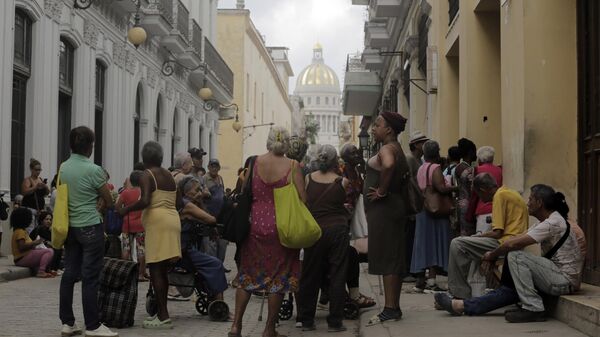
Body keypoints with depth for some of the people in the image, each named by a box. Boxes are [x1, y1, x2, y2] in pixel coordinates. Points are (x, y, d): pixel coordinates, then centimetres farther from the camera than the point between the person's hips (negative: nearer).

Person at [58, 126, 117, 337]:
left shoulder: (63, 168, 7)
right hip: (90, 227, -7)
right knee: (90, 277, -4)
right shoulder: (93, 170, -13)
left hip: (69, 225, 7)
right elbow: (109, 201, -4)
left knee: (69, 274, 9)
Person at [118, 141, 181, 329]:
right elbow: (178, 202, 16)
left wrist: (126, 210, -7)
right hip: (172, 220, 8)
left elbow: (145, 201, -20)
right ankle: (161, 312, 18)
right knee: (162, 270, 13)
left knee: (155, 269, -8)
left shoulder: (147, 176, -7)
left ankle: (163, 317, -12)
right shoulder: (170, 176, 16)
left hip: (158, 222, -8)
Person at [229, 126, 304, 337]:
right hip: (282, 227, -2)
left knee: (248, 273, 13)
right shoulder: (292, 166, -7)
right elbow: (302, 199, -9)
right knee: (279, 275, 8)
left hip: (255, 224, 2)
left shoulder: (255, 162, 0)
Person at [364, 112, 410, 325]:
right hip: (395, 207, 10)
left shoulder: (387, 149, -14)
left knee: (386, 259, -9)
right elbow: (405, 175, 28)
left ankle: (390, 309, -9)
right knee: (394, 259, 11)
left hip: (383, 209, -10)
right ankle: (394, 307, 16)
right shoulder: (397, 149, 18)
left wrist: (382, 191, -26)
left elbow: (388, 165, -37)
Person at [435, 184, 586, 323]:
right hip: (560, 278, 10)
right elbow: (517, 239, 15)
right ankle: (465, 306, 12)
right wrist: (494, 254, 4)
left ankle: (533, 309, -17)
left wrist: (492, 255, -4)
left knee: (516, 256, -18)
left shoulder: (553, 223, -17)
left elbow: (513, 244, -20)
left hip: (565, 280, -10)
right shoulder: (547, 222, 15)